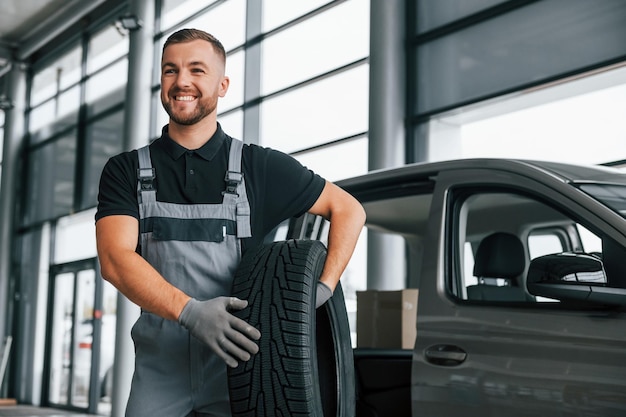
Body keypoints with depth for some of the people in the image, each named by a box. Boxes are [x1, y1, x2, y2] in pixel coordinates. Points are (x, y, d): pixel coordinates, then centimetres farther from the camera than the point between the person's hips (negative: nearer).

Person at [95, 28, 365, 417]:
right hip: (160, 368, 1)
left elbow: (349, 209, 8)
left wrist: (324, 288, -7)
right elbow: (115, 259, -9)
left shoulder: (261, 167, 3)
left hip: (241, 362, -1)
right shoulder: (126, 170, 5)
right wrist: (190, 312, -25)